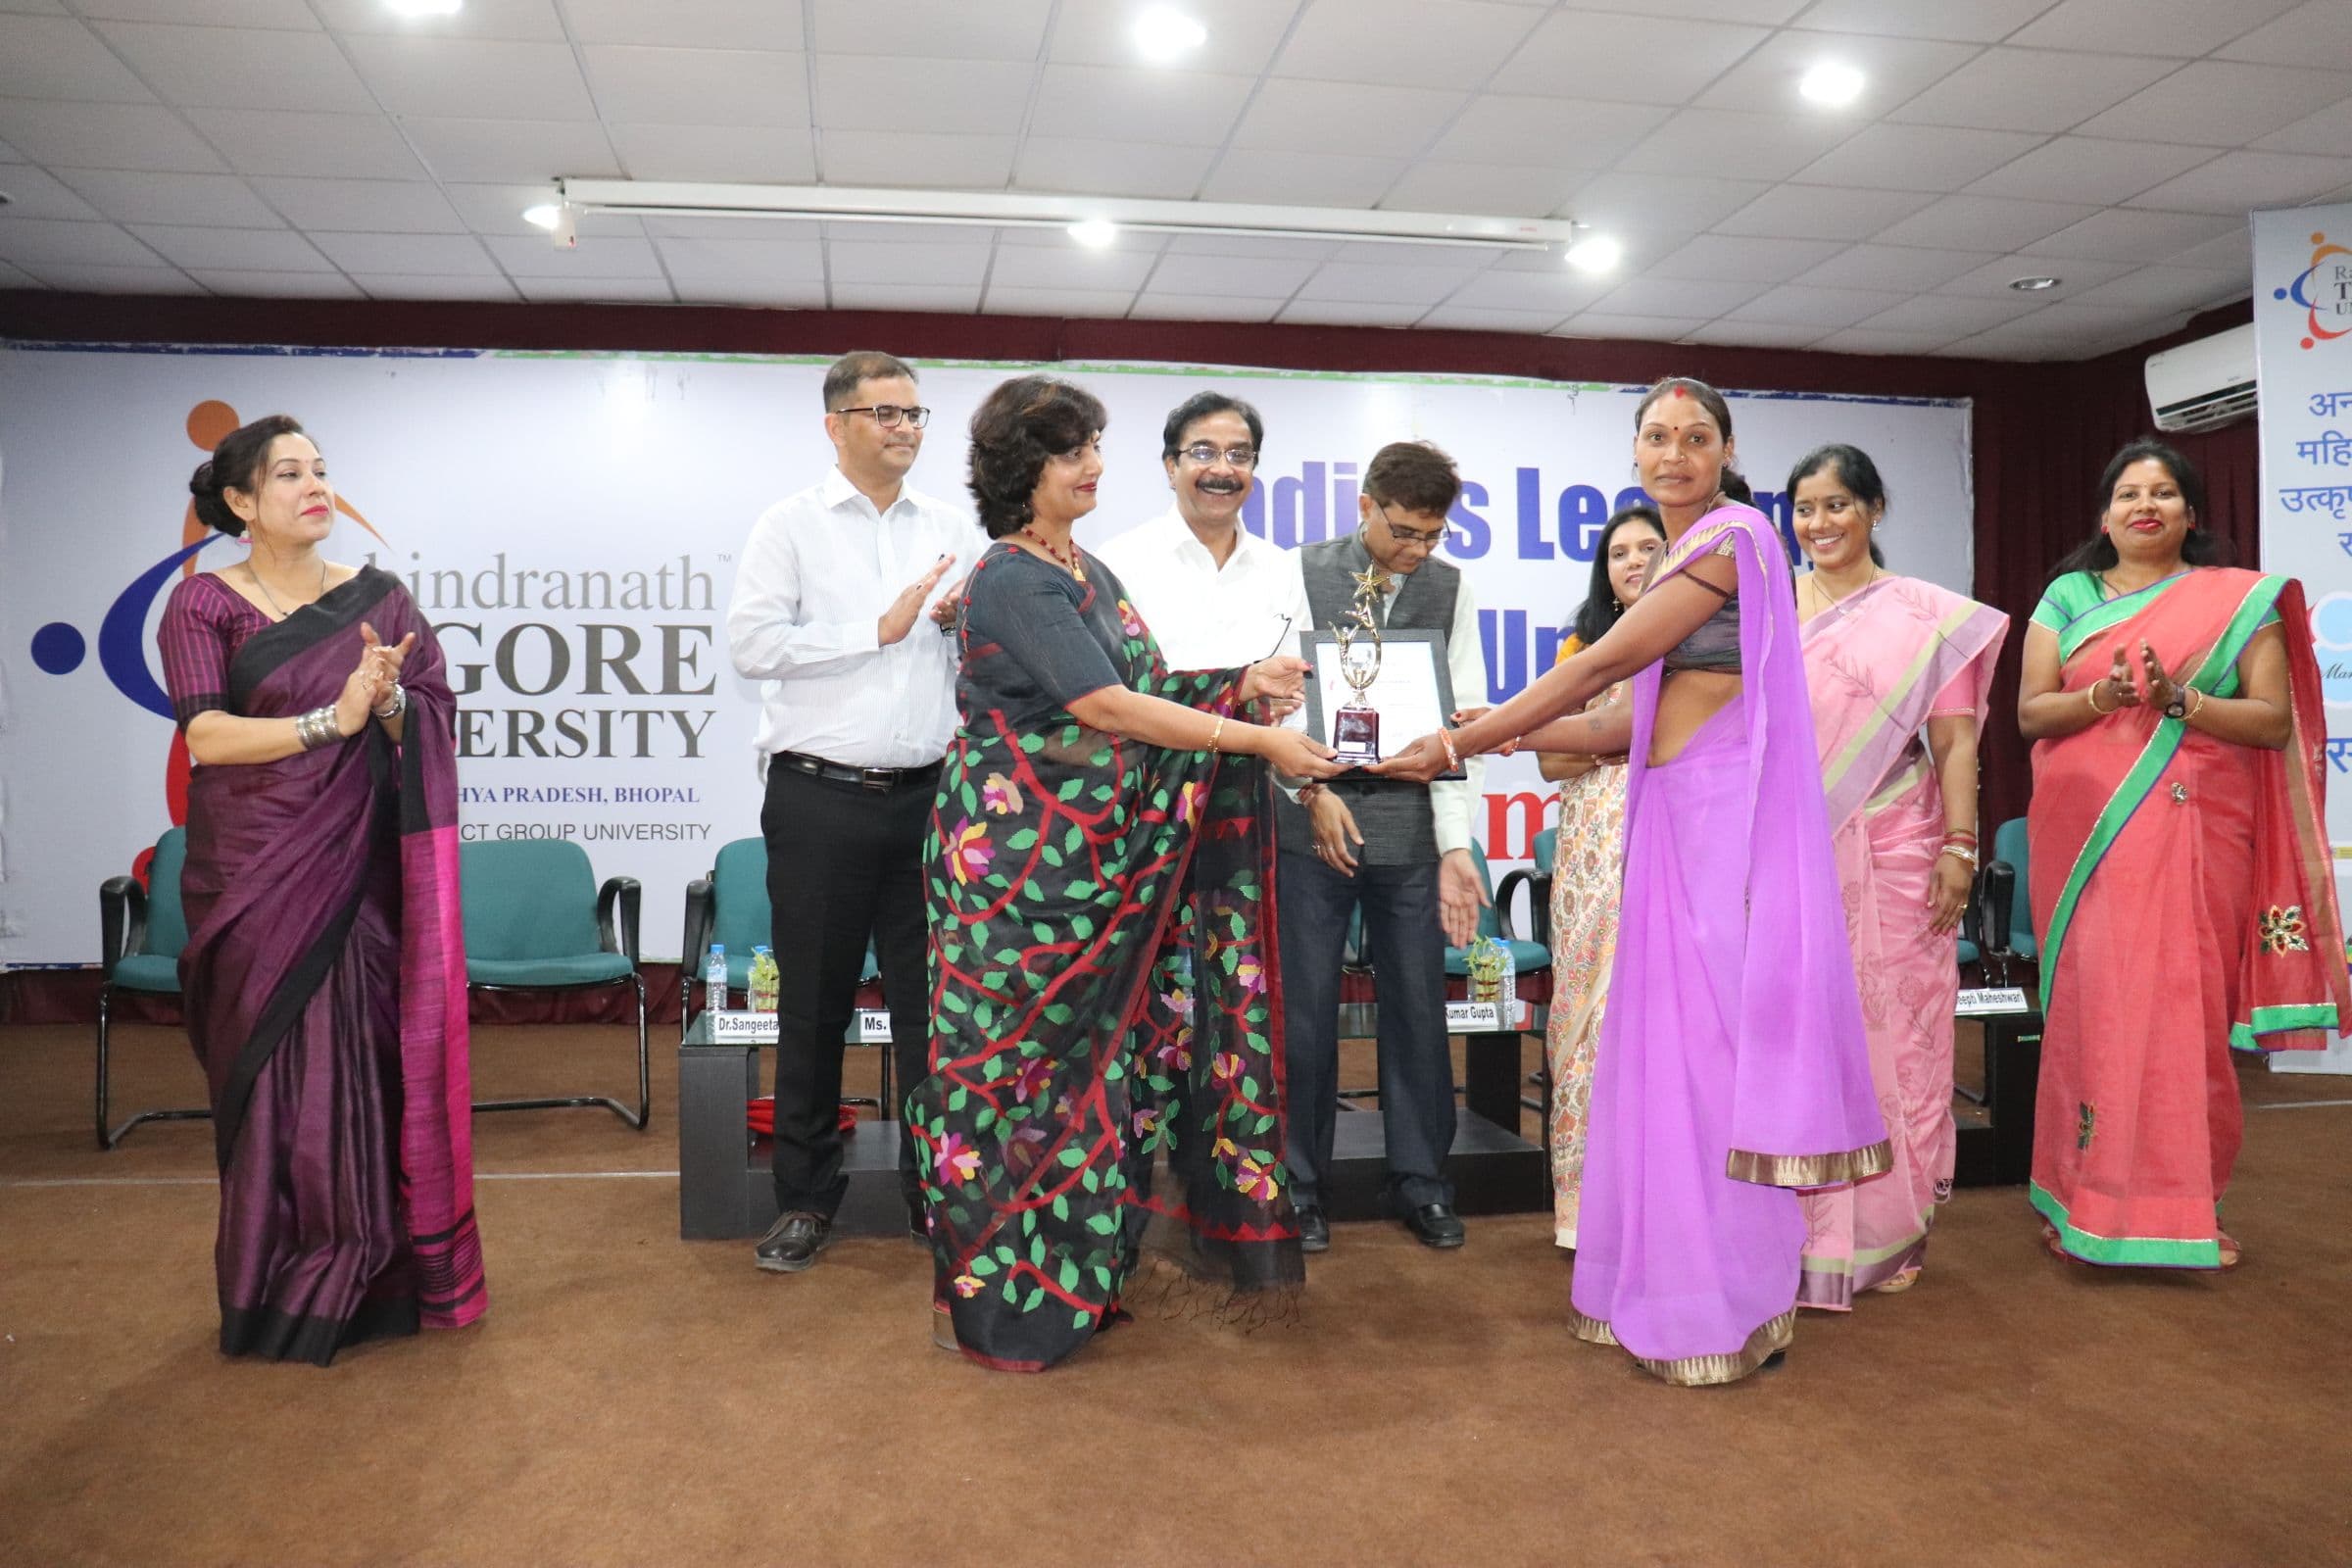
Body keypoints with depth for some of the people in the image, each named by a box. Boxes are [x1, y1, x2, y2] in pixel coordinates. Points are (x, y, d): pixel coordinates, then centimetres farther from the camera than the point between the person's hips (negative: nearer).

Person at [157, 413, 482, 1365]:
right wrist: (330, 720, -22)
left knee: (369, 1060, 2)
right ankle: (280, 1294, 15)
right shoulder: (202, 604, 1)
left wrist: (390, 703, -18)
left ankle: (369, 1277, 15)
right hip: (253, 878, -2)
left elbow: (438, 720, 3)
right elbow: (205, 735, -12)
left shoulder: (378, 598, 8)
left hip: (360, 872, 2)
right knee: (272, 1068, 2)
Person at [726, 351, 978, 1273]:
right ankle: (806, 1200, 22)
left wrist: (969, 619, -7)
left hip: (928, 794, 3)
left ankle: (936, 1193, 20)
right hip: (820, 797, -2)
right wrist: (880, 628, -10)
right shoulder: (792, 525, 2)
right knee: (814, 1005, 7)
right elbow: (752, 643, -10)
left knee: (931, 998, 7)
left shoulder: (951, 530, 12)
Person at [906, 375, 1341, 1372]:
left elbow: (1148, 693, 14)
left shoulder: (1090, 573, 15)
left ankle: (1073, 1272, 24)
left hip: (1093, 860, 8)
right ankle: (1001, 1297, 14)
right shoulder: (1011, 581, -13)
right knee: (1018, 1056, 0)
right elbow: (1106, 707, -20)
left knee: (1094, 1051, 11)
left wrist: (1242, 684, -1)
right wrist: (1258, 744, -18)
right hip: (1018, 856, -8)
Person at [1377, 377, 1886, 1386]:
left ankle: (1727, 1309, 8)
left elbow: (1600, 667, -12)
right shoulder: (1678, 554, 19)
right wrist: (1507, 736, 9)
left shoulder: (1731, 536, -9)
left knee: (1713, 1042, -4)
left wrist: (1464, 741, -9)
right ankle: (1666, 1279, 21)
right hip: (1675, 811, 9)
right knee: (1669, 1035, 10)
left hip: (1725, 811, -9)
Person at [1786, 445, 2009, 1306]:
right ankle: (1803, 1227, 15)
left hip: (1888, 853, -2)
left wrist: (1959, 846, -8)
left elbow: (1953, 741, 0)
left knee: (1892, 1027, 2)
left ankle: (1888, 1230, 15)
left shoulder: (1926, 615, 3)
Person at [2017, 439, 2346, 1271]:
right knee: (2092, 1006, 0)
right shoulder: (2067, 597, 10)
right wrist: (2099, 698, -15)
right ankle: (2088, 1197, 9)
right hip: (2088, 835, 1)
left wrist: (2185, 702, -16)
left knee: (2190, 1008, 0)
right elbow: (2029, 712, 4)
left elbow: (2276, 719, 0)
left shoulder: (2242, 601, 7)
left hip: (2194, 835, 0)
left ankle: (2186, 1202, 12)